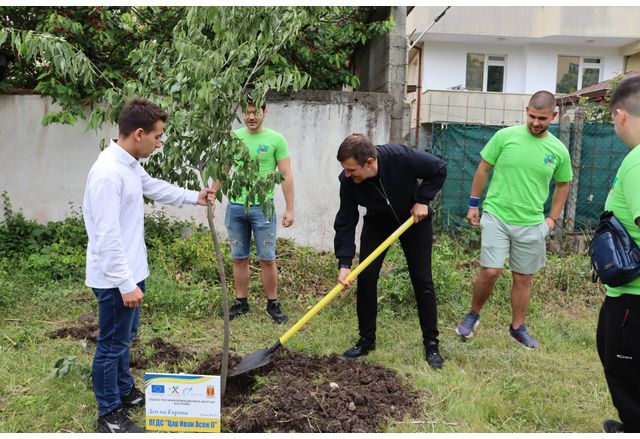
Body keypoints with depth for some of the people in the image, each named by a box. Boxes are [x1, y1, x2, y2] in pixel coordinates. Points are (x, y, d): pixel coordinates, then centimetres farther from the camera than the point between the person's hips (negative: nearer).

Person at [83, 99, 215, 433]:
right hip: (115, 279, -10)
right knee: (112, 345, 5)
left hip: (130, 271, 10)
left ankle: (124, 390, 42)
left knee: (125, 336, 24)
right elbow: (107, 236, -28)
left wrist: (194, 198, 29)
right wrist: (126, 284, -26)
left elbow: (155, 187, 27)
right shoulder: (108, 172, -26)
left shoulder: (131, 164, 5)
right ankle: (109, 415, 21)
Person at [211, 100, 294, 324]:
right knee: (239, 258, 10)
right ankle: (241, 302, 22)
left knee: (267, 258, 2)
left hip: (263, 207, -3)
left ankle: (273, 304, 15)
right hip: (235, 206, 3)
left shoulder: (276, 139, -3)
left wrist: (290, 209, -7)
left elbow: (287, 175, -4)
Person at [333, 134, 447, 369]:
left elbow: (439, 169, -18)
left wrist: (422, 200, -22)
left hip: (414, 219, -2)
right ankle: (366, 339, 9)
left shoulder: (402, 157, -35)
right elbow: (345, 222, -21)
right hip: (377, 222, 2)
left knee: (422, 281, -2)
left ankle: (431, 343, 11)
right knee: (365, 277, -7)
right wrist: (344, 263, -28)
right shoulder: (347, 181, -27)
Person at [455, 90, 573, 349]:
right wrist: (473, 204, 2)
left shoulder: (559, 150, 0)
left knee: (523, 278, 11)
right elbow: (483, 169, 2)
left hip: (531, 224, 3)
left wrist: (552, 218, 10)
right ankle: (473, 315, 16)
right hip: (496, 216, -2)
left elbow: (563, 184, 15)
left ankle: (518, 328, 29)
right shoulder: (505, 136, -7)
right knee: (490, 272, -10)